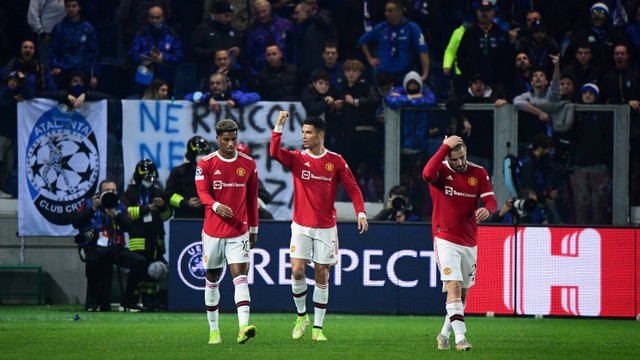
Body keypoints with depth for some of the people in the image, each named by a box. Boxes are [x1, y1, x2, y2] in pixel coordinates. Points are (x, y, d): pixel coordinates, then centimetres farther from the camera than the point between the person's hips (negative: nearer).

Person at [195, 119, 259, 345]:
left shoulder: (248, 165, 5)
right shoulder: (205, 164, -1)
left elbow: (252, 198, 12)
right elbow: (202, 192, -10)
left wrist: (253, 229, 13)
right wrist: (216, 206, -32)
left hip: (239, 231, 0)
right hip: (213, 231, 0)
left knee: (240, 277, -14)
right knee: (212, 280, 9)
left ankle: (243, 328, -27)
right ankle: (213, 330, 19)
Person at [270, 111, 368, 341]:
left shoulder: (336, 161, -1)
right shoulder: (297, 158, 1)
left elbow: (353, 188, 0)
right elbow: (275, 152, -17)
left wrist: (361, 213, -12)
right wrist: (278, 127, -25)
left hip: (326, 227, -1)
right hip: (301, 227, 1)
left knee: (322, 277, 2)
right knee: (297, 272, -10)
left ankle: (318, 328, 8)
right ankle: (301, 316, 12)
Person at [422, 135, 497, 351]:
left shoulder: (478, 173, 3)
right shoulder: (441, 171, -7)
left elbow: (491, 201, -4)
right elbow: (427, 174, -31)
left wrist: (487, 210, -28)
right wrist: (445, 147, -29)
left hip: (469, 242, 5)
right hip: (446, 241, -5)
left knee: (463, 293, 12)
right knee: (454, 286, -18)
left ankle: (444, 335, 28)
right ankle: (460, 337, -23)